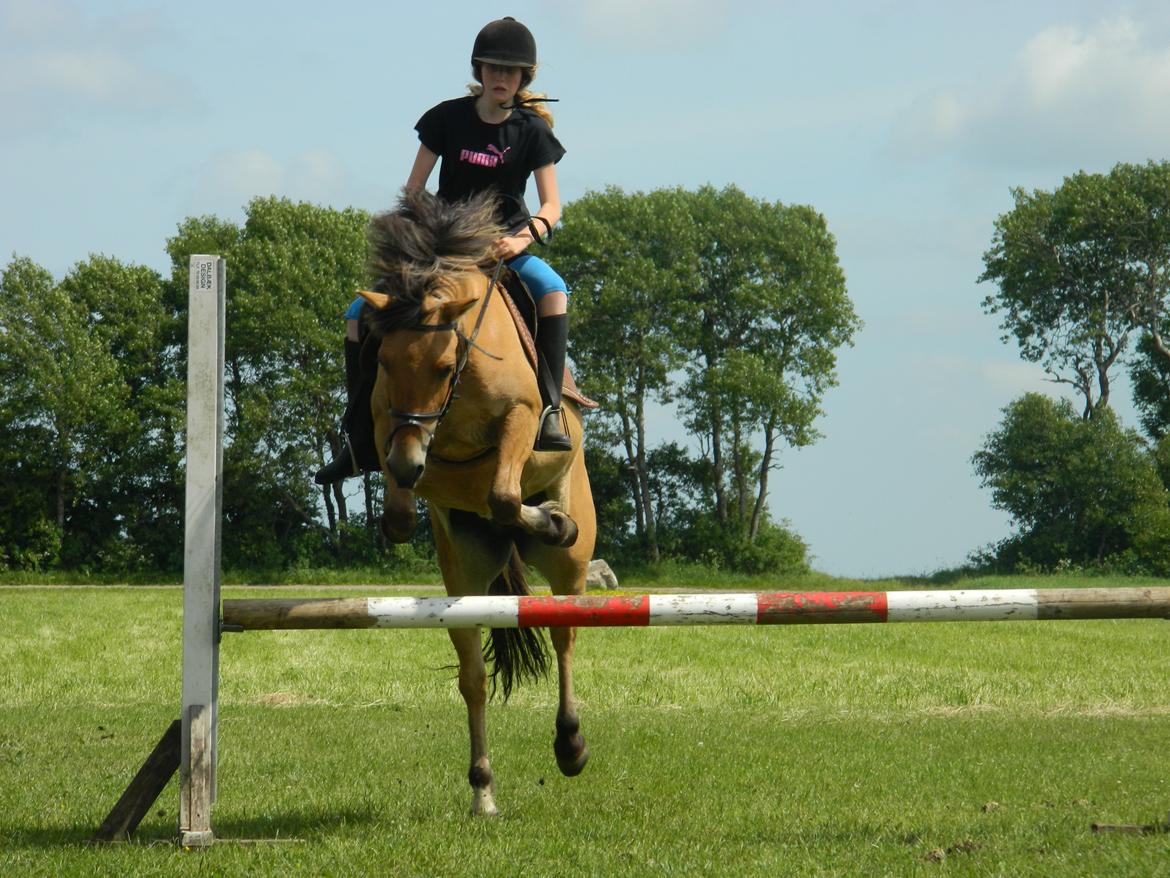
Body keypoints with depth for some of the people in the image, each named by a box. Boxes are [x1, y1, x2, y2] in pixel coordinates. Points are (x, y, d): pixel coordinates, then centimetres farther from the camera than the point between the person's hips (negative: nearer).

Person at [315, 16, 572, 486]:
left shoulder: (532, 131, -4)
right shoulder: (447, 119, -1)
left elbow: (551, 206, -10)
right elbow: (413, 191, 2)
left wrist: (525, 236, -30)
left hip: (506, 243, -2)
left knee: (553, 290, -36)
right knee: (361, 314, -12)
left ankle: (549, 411, -36)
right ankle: (360, 440, -6)